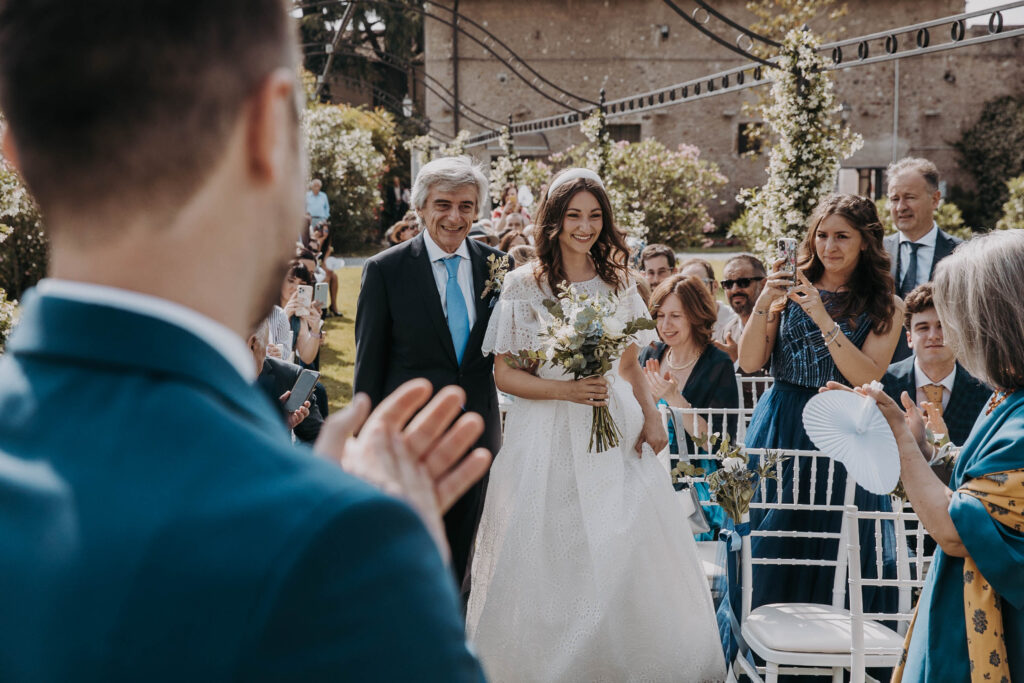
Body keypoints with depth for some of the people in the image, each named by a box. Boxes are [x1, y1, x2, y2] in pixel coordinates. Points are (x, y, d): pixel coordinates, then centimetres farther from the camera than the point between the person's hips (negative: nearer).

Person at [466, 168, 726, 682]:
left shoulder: (617, 282, 10)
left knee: (628, 558, -2)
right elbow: (504, 373, -3)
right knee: (552, 563, -1)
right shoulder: (523, 284, -1)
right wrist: (564, 389, -17)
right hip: (548, 438, -3)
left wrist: (651, 415, 1)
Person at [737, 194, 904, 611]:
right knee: (769, 551, 5)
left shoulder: (883, 306, 1)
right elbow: (749, 362, -1)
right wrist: (764, 302, -15)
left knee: (831, 558, 4)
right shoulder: (791, 292, 5)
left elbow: (868, 377, -13)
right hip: (779, 432, 2)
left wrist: (823, 318, -19)